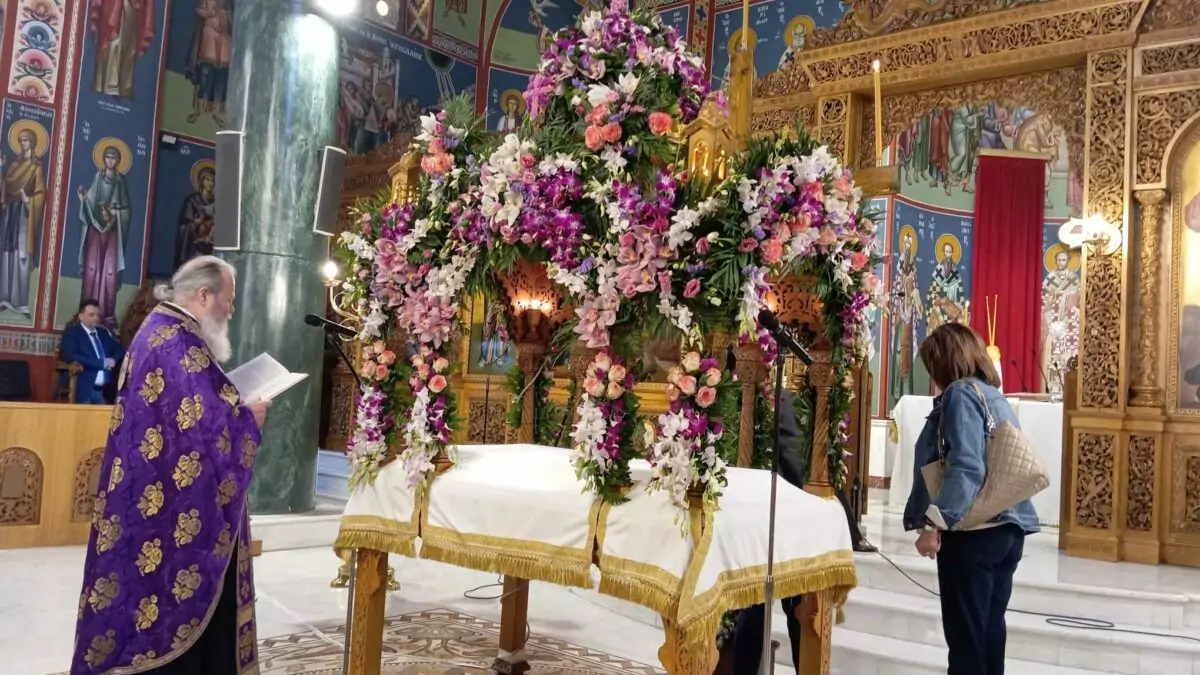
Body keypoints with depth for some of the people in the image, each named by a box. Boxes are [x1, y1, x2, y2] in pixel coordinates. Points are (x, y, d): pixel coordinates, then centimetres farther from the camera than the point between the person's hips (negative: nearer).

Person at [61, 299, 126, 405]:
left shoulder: (104, 332, 21)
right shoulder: (71, 333, 3)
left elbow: (120, 350, 19)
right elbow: (70, 356, -13)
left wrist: (113, 359, -5)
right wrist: (101, 363, -14)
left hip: (106, 390, 5)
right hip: (85, 390, -5)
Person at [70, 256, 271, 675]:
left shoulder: (160, 332, 14)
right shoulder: (180, 344, -19)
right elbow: (202, 422, -26)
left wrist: (233, 404, 9)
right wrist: (248, 417, -9)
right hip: (176, 506, -11)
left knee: (155, 581, 16)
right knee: (172, 601, -1)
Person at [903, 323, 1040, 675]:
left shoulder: (962, 393, -9)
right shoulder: (996, 396, 16)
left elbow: (966, 467, -21)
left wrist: (934, 523, -23)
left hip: (974, 531, -8)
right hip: (1007, 527, 8)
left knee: (965, 635, -2)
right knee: (989, 630, 12)